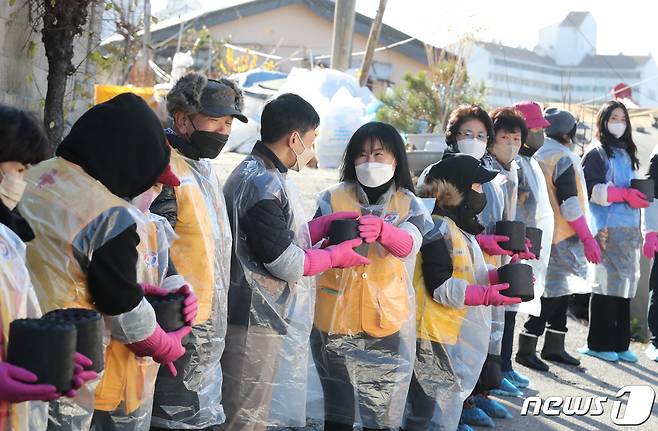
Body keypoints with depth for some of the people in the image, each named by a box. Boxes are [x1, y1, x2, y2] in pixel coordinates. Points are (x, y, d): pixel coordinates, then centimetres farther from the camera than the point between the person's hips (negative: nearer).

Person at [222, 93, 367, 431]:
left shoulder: (254, 173, 13)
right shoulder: (263, 185, -19)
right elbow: (286, 263, -19)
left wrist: (328, 224, 7)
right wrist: (337, 255, -4)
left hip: (264, 318, 10)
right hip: (259, 323, -10)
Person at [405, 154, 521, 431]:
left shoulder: (457, 228, 16)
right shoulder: (437, 228, -16)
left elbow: (465, 276, 19)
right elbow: (440, 287, -21)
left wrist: (499, 276, 5)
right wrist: (486, 295, -24)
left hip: (453, 335, 10)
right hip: (435, 336, -10)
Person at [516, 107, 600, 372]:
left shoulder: (538, 156, 13)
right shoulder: (563, 158, -13)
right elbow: (570, 205, -19)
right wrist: (588, 238, -14)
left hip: (542, 233, 9)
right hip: (561, 238, -9)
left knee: (559, 291, 16)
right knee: (554, 293, -5)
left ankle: (554, 347, 22)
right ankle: (526, 349, -3)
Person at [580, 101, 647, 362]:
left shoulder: (626, 153, 21)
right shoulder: (597, 153, 0)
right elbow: (590, 188, -11)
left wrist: (639, 194, 10)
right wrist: (624, 194, -17)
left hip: (629, 229, 7)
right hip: (607, 229, -7)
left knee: (624, 286, 5)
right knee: (607, 283, -8)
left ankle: (620, 343, 10)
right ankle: (598, 344, 0)